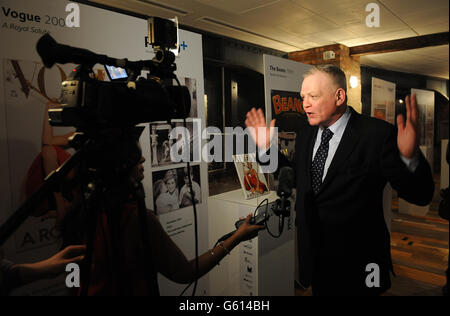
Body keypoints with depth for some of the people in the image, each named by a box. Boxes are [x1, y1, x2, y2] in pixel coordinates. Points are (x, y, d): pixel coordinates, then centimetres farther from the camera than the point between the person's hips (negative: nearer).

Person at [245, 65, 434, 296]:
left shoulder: (377, 134, -17)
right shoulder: (305, 136, 1)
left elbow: (420, 195, -17)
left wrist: (409, 157, -37)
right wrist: (267, 148, 6)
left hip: (357, 262, -5)